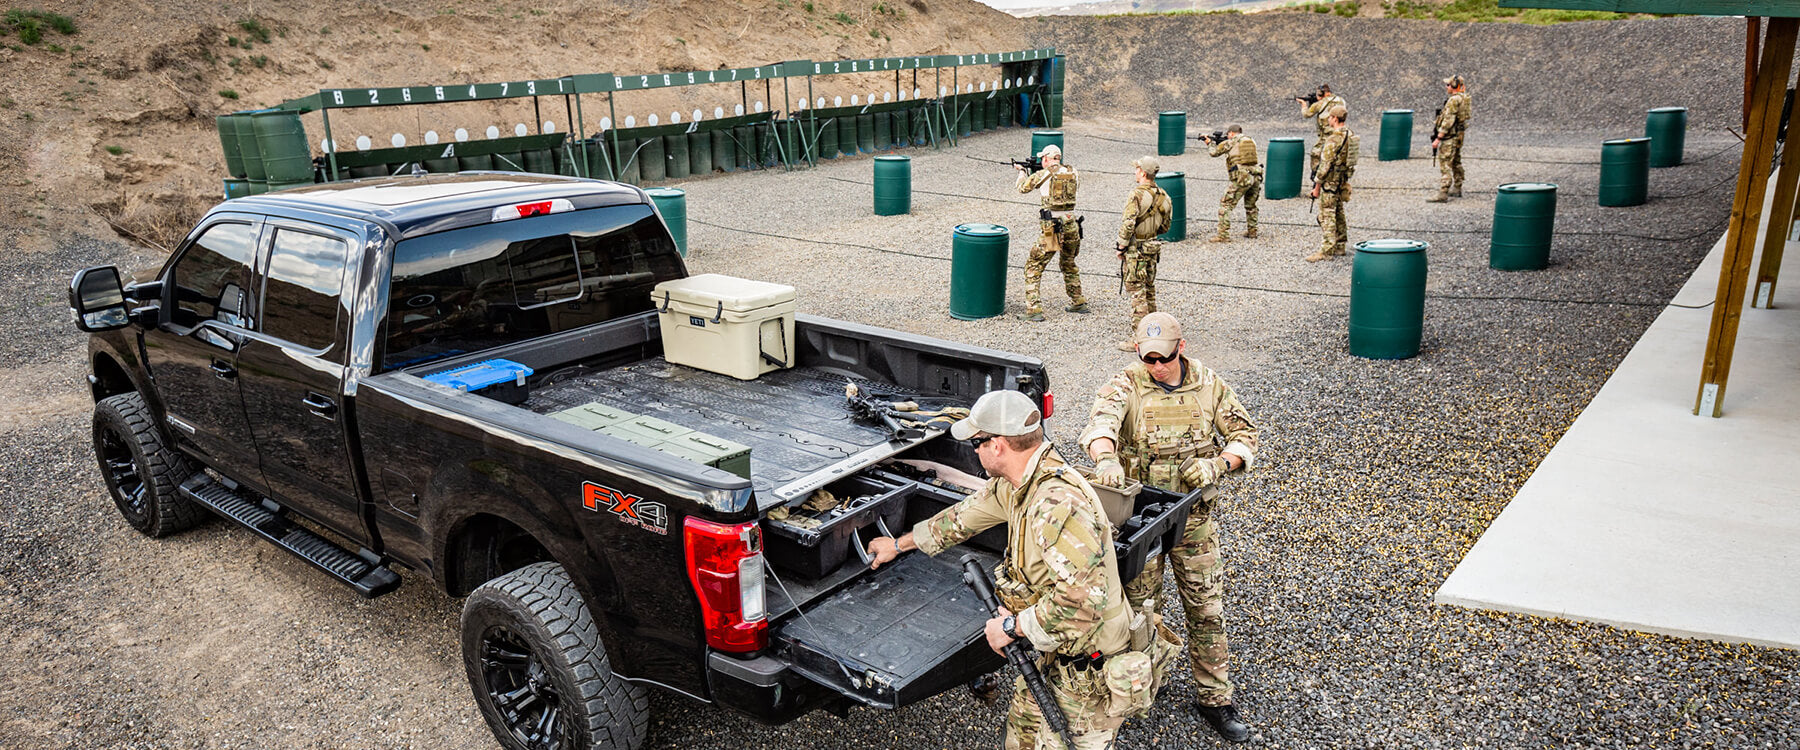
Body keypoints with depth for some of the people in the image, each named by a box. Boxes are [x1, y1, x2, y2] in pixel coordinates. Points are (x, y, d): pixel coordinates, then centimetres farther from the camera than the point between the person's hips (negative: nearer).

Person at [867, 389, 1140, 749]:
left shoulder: (1059, 505, -35)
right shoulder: (1016, 481, -2)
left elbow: (1082, 598, -40)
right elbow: (968, 513, 15)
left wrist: (1013, 626, -25)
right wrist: (899, 544, 27)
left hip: (1088, 671, -10)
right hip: (1051, 652, 10)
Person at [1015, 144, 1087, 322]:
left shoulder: (1042, 175, -6)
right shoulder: (1072, 172, 6)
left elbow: (1022, 188, 10)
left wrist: (1022, 172, 29)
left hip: (1051, 228, -5)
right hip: (1071, 225, 5)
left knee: (1033, 268, 1)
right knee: (1069, 264, 27)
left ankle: (1034, 309, -8)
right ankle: (1078, 302, 35)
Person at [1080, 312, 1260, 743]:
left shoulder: (1209, 386, -2)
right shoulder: (1125, 387, -12)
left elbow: (1245, 434, 3)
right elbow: (1100, 422, -32)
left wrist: (1217, 464, -18)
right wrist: (1106, 458, -55)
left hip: (1194, 516, 2)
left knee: (1207, 609, 8)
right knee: (1139, 607, 9)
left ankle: (1216, 700, 22)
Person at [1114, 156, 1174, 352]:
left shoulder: (1137, 195, -19)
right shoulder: (1163, 196, 5)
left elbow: (1128, 224, -24)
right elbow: (1165, 226, 13)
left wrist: (1121, 247, -13)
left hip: (1135, 249, -8)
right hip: (1153, 247, 8)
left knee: (1137, 291, -5)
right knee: (1149, 288, 19)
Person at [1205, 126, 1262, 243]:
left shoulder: (1230, 142, 1)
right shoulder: (1251, 141, 17)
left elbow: (1214, 152, 7)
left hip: (1241, 178, -6)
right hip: (1255, 177, 6)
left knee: (1225, 205, -2)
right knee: (1251, 206, 24)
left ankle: (1223, 234, -9)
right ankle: (1252, 232, 31)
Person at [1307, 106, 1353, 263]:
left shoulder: (1333, 139, -21)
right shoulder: (1350, 135, 8)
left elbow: (1325, 165, -21)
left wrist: (1317, 186, -14)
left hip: (1330, 182, -9)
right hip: (1342, 180, 9)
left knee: (1326, 216, -8)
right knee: (1338, 214, 17)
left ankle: (1326, 251, -9)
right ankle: (1339, 247, 24)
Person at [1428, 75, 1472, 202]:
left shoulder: (1453, 100, -19)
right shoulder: (1465, 98, 9)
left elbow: (1448, 122, -23)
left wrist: (1438, 138, -22)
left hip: (1450, 136, -10)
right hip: (1460, 135, 10)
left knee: (1445, 164, -10)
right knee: (1456, 162, 19)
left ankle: (1443, 194, -13)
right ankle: (1457, 189, 28)